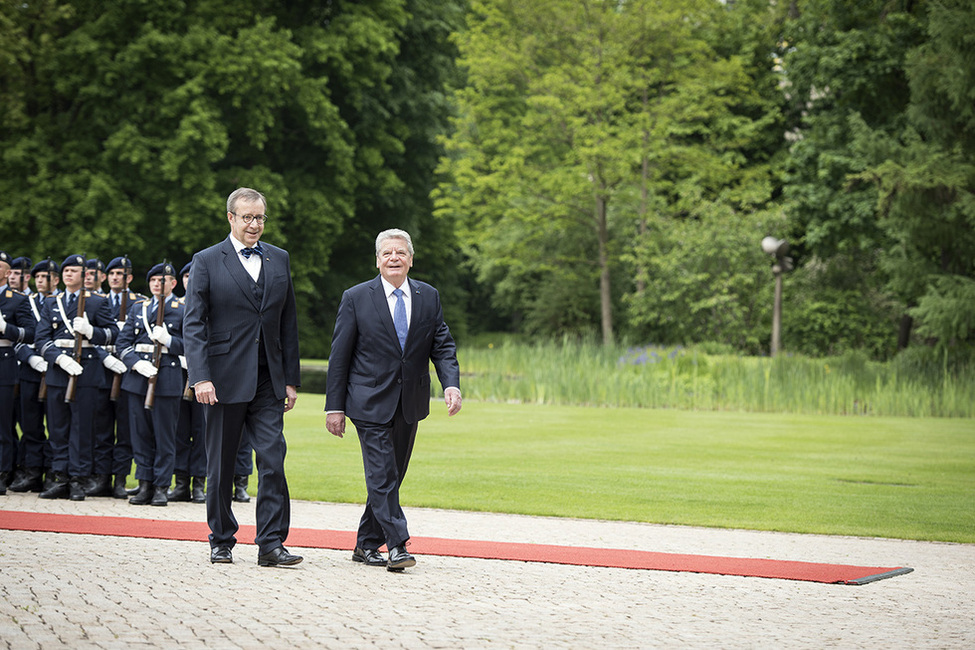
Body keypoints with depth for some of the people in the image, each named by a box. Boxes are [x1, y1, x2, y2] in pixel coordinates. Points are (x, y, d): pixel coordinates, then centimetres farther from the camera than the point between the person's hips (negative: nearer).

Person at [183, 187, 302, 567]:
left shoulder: (279, 260, 11)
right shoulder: (207, 262, 0)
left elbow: (288, 324, 13)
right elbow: (193, 325, -5)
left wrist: (291, 379, 8)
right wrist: (200, 378, -16)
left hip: (268, 381, 3)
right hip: (224, 379, -3)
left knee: (273, 460, -7)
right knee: (221, 465, 6)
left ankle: (271, 544, -4)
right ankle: (221, 541, 19)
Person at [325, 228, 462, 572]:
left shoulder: (428, 297, 7)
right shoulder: (356, 298, -3)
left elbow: (443, 347, 5)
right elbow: (340, 356, -2)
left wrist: (451, 385, -13)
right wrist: (334, 406, -5)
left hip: (410, 405, 4)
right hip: (371, 402, -4)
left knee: (391, 476, 9)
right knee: (382, 475, -12)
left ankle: (366, 545, 20)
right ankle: (397, 545, -13)